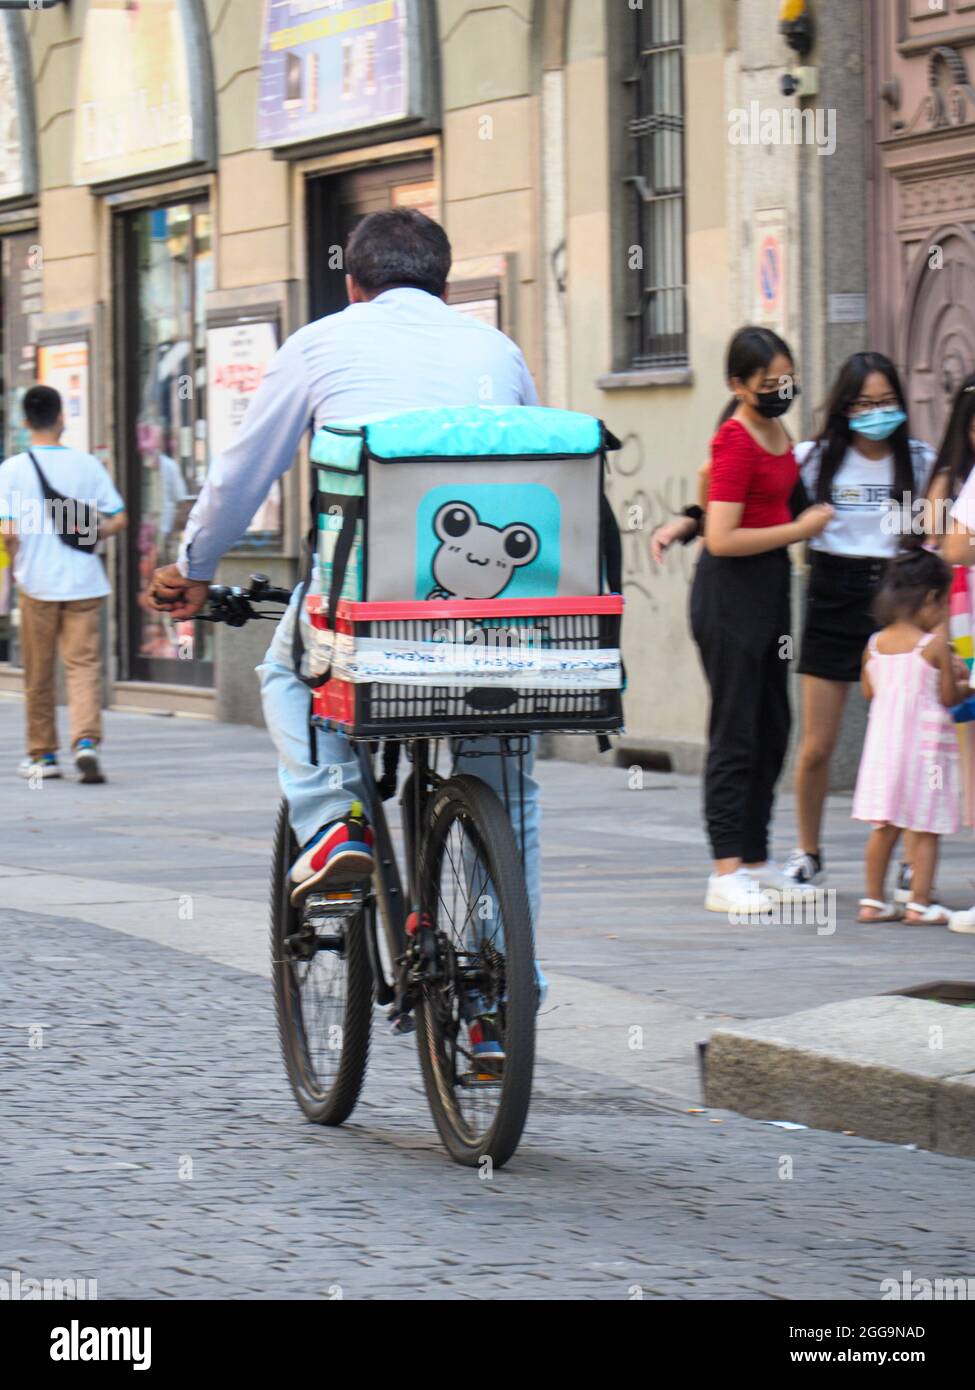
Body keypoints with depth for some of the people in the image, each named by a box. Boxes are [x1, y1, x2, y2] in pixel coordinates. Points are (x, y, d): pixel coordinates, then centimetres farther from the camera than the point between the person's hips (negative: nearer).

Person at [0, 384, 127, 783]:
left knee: (38, 674, 11)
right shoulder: (87, 465, 0)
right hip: (84, 582, 1)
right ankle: (86, 742, -20)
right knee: (84, 665, 0)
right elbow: (118, 519, 1)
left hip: (37, 582, -1)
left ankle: (42, 754, 19)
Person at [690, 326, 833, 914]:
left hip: (771, 585, 9)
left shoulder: (778, 433, 10)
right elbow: (721, 539, -22)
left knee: (773, 731, 13)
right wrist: (800, 529, -16)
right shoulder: (737, 441, -17)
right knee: (736, 735, -8)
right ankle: (726, 873, -7)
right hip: (731, 592, -9)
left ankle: (756, 861, 21)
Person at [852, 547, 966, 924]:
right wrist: (964, 685, 13)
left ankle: (873, 900, 14)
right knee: (926, 830, 1)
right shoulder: (935, 646, -13)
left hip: (883, 743, 5)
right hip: (925, 745, -5)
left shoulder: (875, 644, 3)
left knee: (884, 828, 12)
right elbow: (948, 697, -10)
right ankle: (919, 903, 1)